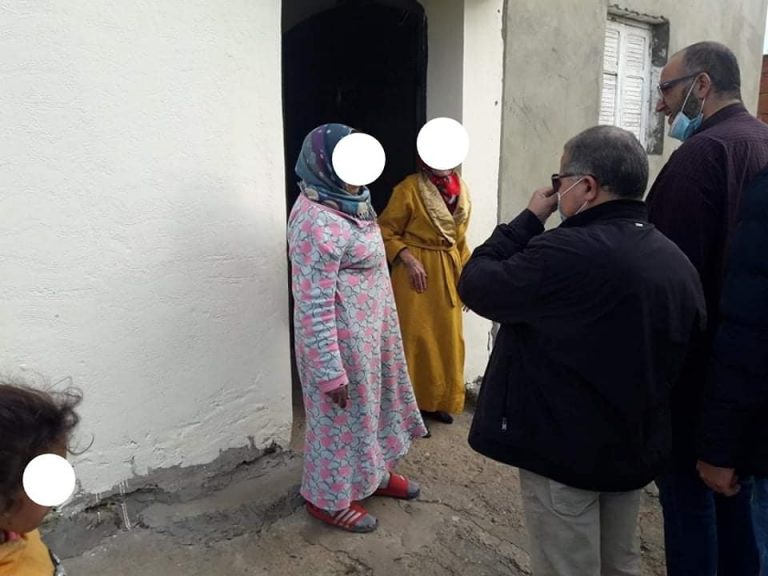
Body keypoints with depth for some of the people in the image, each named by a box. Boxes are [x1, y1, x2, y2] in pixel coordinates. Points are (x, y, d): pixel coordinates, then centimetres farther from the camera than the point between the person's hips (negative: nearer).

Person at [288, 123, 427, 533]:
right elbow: (314, 305, -26)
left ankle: (374, 474, 44)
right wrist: (330, 371, -23)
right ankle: (328, 498, 29)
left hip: (369, 327, 10)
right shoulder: (317, 222, -26)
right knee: (342, 414, 7)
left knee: (374, 400, 23)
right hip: (341, 337, -10)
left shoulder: (347, 201, 5)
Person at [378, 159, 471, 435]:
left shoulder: (461, 189, 6)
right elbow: (385, 232, -10)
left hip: (448, 274, 6)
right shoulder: (410, 188, -14)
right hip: (418, 272, -6)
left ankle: (436, 402, 28)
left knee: (447, 338, 12)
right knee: (415, 337, 1)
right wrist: (408, 259, -21)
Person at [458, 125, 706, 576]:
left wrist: (530, 219, -5)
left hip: (565, 448, -7)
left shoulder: (565, 253, -26)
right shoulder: (678, 262, 1)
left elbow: (477, 285, -14)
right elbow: (687, 352, 11)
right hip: (637, 446, 7)